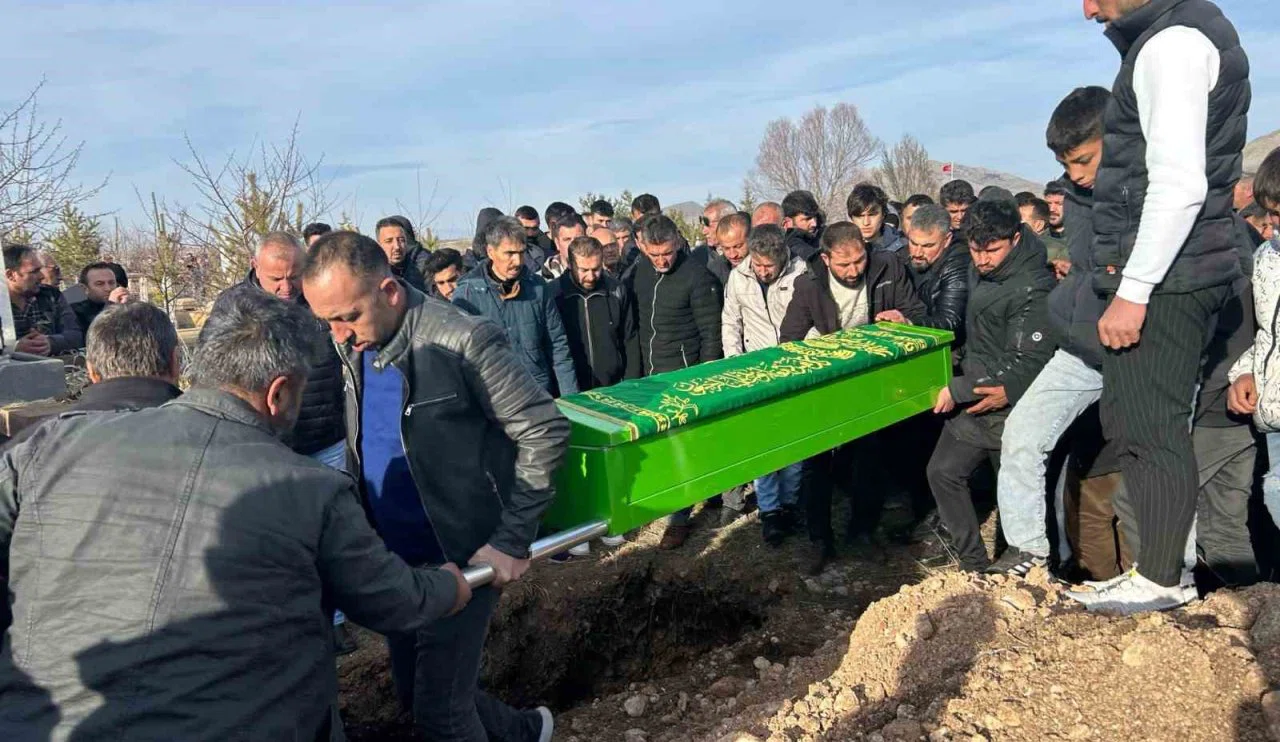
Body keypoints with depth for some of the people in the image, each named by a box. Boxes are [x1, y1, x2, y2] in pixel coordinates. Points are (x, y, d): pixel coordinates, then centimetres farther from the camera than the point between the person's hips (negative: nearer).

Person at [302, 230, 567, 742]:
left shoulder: (465, 343, -21)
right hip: (394, 558, 7)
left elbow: (545, 432, -17)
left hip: (462, 559, -7)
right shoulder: (353, 348, 0)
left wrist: (513, 542, -17)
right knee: (413, 692, 19)